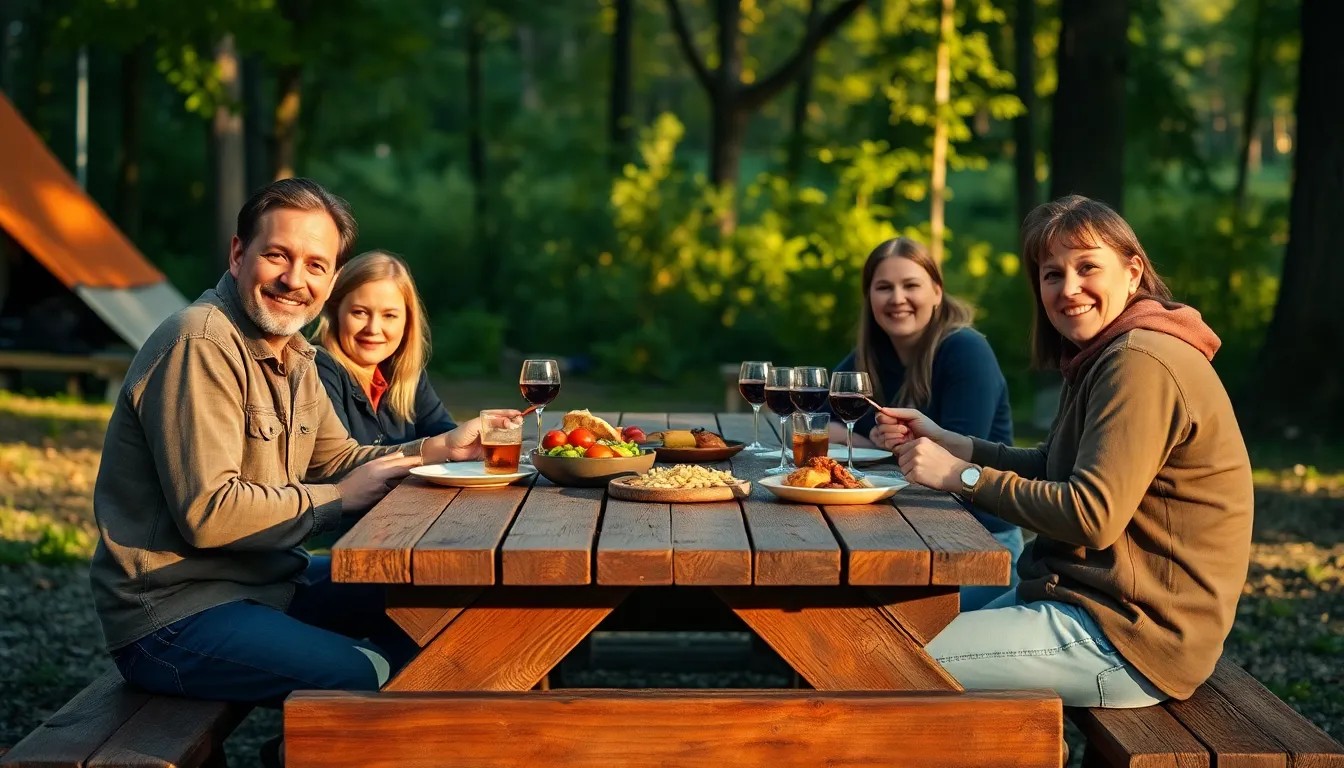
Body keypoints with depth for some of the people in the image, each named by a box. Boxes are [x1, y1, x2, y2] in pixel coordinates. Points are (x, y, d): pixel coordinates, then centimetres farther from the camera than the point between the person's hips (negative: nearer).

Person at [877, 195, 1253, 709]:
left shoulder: (1141, 362, -19)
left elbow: (1091, 516, -24)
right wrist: (948, 443, 6)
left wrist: (964, 475, -17)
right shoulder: (1103, 358, 15)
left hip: (1130, 639, -11)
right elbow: (1050, 470, 16)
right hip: (1092, 605, 11)